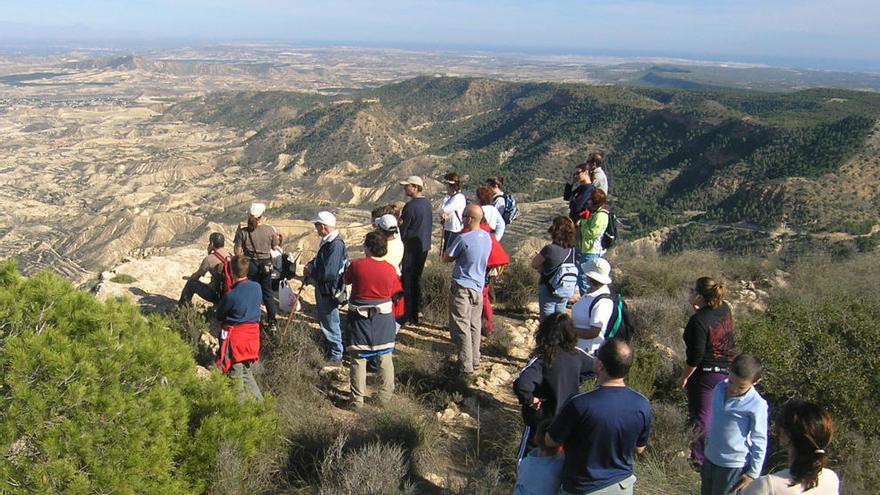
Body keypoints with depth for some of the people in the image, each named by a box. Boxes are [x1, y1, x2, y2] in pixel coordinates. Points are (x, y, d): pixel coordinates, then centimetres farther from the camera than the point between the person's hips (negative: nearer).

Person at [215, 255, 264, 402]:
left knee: (237, 376, 9)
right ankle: (260, 403, 23)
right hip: (253, 334, 6)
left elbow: (219, 315, -6)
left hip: (235, 336, -6)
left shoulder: (231, 296, -23)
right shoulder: (257, 287, -6)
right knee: (247, 373, 21)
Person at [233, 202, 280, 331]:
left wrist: (237, 234, 1)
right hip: (266, 264, 1)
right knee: (268, 292, 16)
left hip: (249, 265, -1)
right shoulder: (270, 230, -11)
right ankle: (272, 322, 17)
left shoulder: (243, 232, -14)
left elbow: (237, 252, -9)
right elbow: (275, 247, 3)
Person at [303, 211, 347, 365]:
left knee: (330, 323, 3)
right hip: (322, 289, 10)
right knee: (323, 321, 23)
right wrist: (311, 264, 1)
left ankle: (336, 356, 18)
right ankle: (329, 350, 40)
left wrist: (310, 272, -14)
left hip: (328, 292, -10)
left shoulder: (336, 245, -26)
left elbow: (328, 274, -31)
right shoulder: (327, 241, 5)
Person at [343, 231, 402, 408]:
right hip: (383, 318, 2)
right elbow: (394, 291, 4)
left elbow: (346, 280, 4)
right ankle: (386, 397, 22)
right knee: (385, 358, 15)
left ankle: (357, 400, 10)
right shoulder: (390, 269, -8)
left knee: (358, 359, 7)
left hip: (359, 317, -2)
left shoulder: (356, 265, -14)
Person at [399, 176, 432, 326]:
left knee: (407, 281, -1)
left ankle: (405, 316, 1)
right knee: (417, 279, 16)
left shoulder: (410, 206, -19)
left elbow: (403, 229, -15)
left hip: (411, 247, -8)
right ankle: (416, 314, 22)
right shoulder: (427, 203, 7)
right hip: (424, 246, 8)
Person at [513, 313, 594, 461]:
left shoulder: (542, 360, -27)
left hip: (542, 420, -5)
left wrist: (530, 399, -24)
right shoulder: (577, 355, -10)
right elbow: (594, 367, 11)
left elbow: (521, 385, -42)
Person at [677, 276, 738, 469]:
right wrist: (697, 308, 9)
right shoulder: (724, 309, -4)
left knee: (700, 417, 7)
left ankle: (699, 459, 17)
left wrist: (684, 377, -10)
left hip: (706, 374, -8)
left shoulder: (698, 321, -27)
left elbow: (695, 356, -22)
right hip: (728, 369, 8)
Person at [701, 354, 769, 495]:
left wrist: (753, 473, -7)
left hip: (733, 466, -6)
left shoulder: (757, 406, -23)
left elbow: (759, 441, -13)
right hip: (710, 458, 6)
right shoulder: (720, 389, -5)